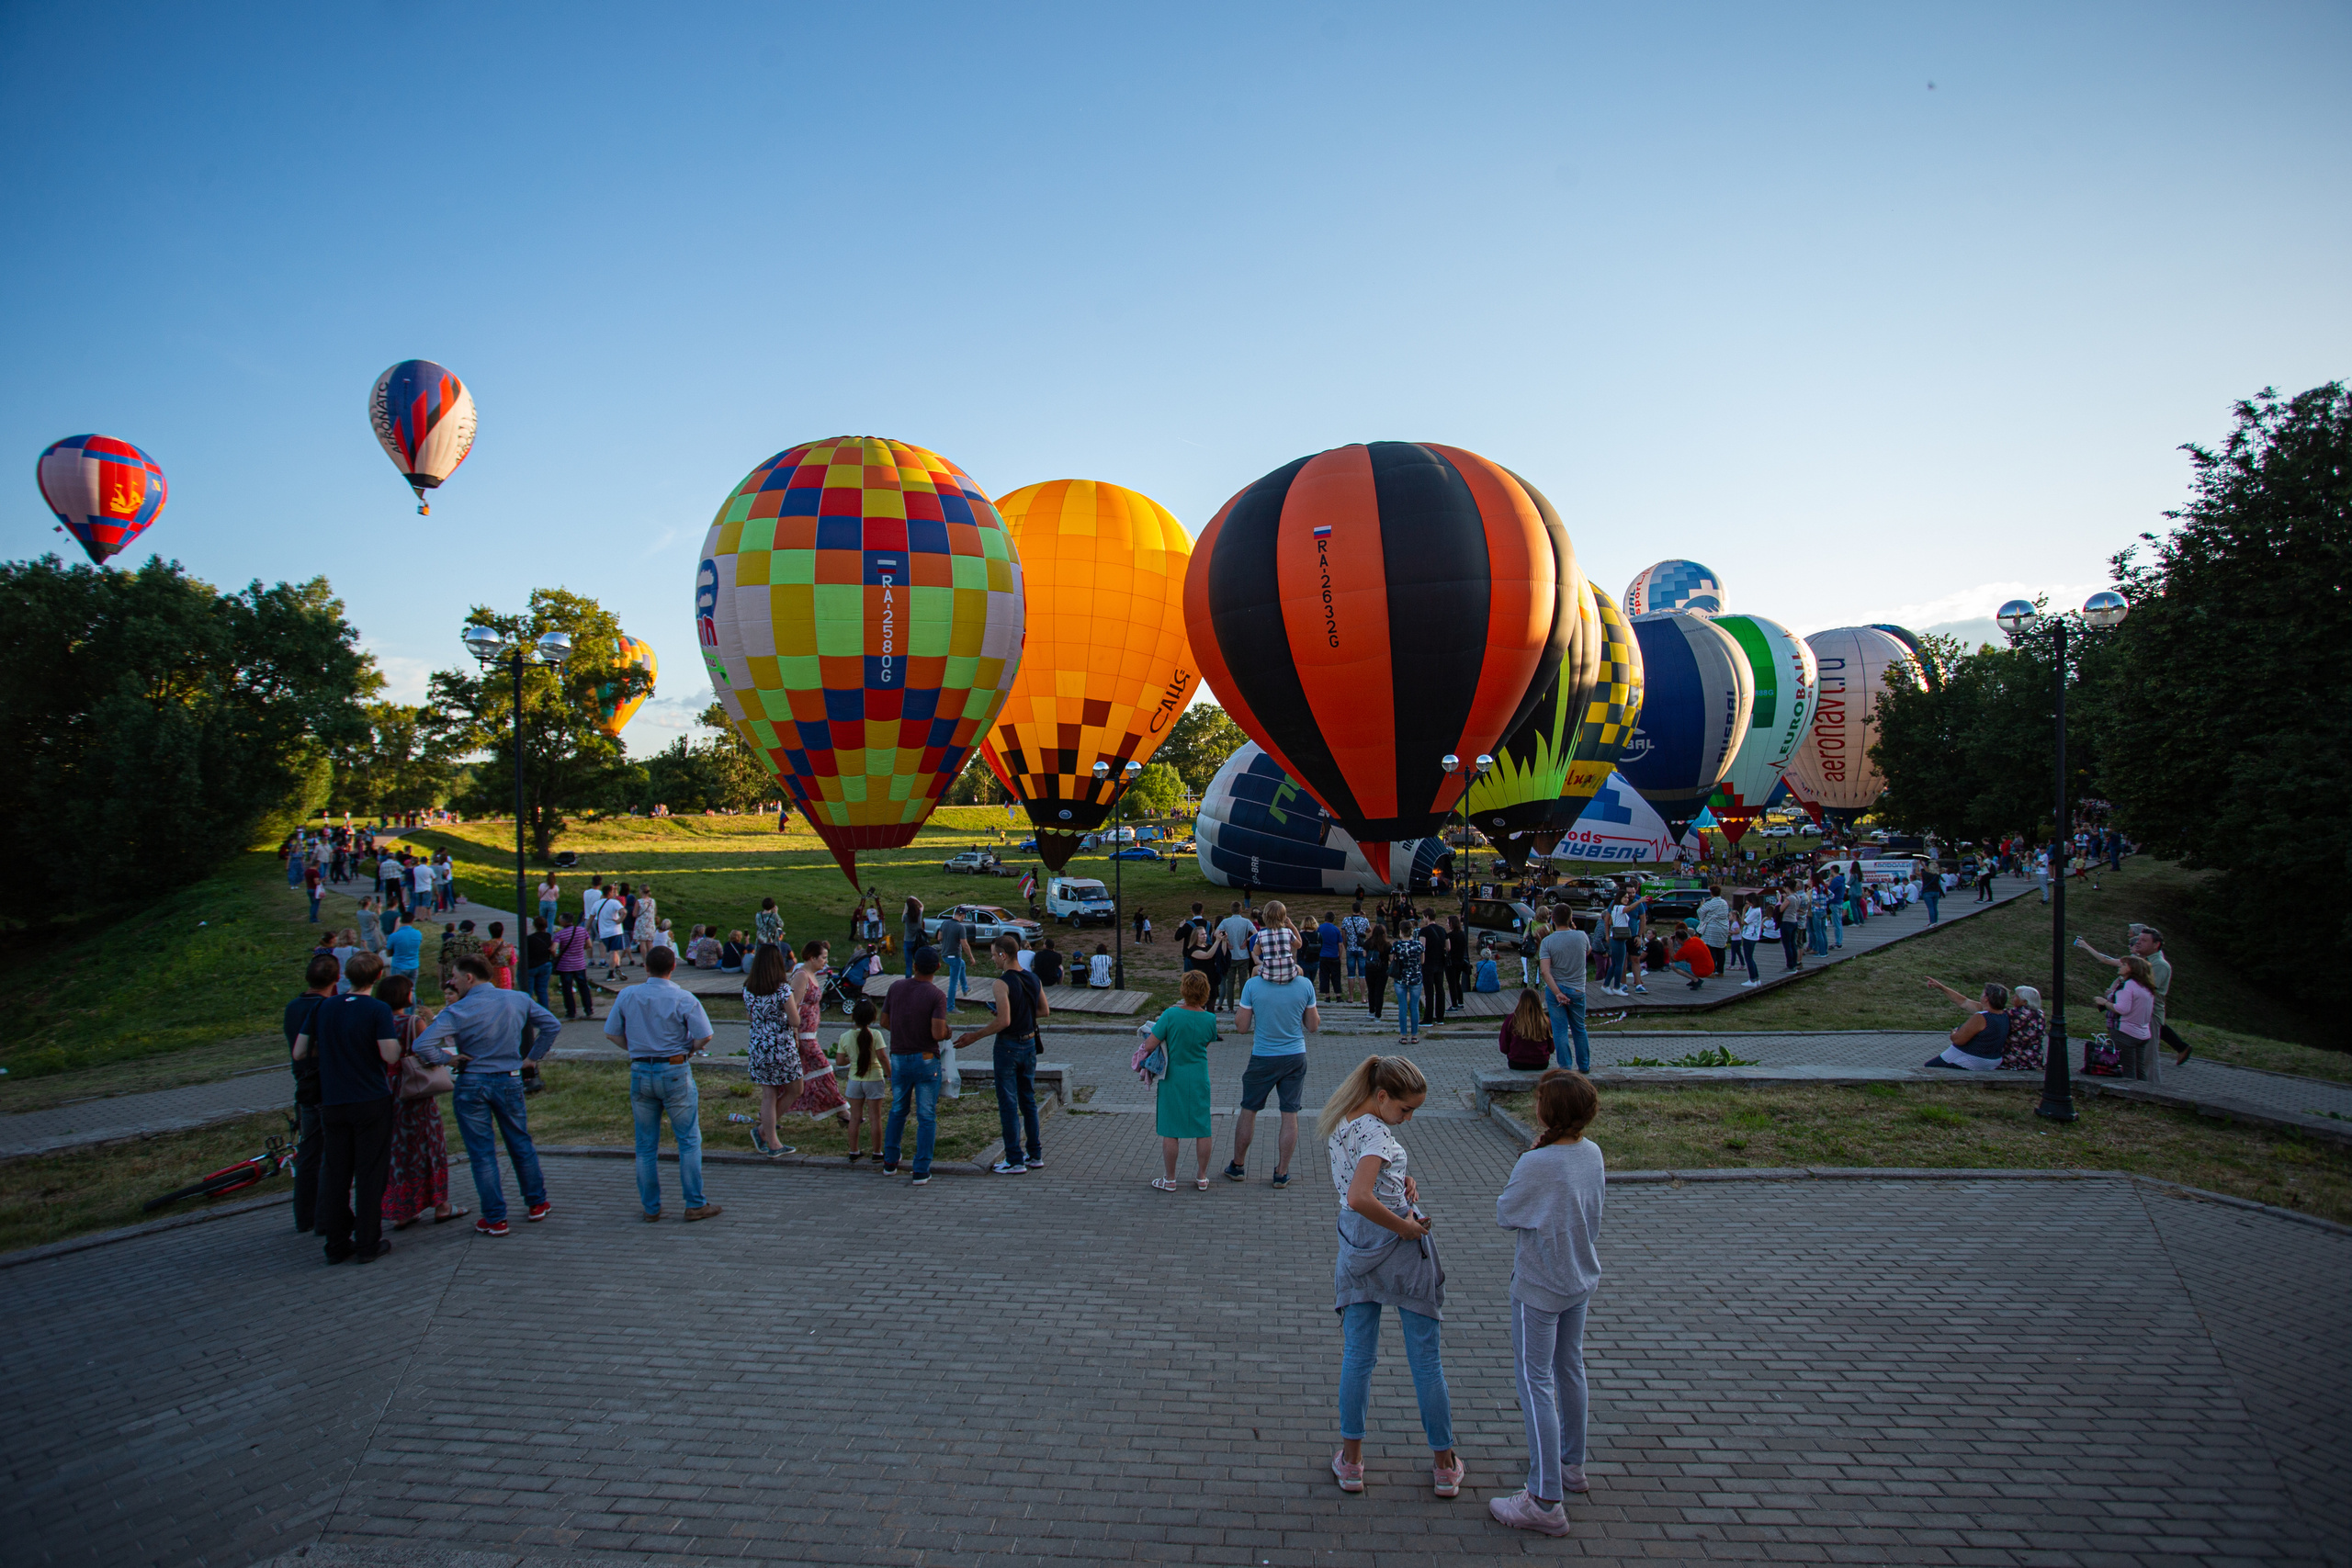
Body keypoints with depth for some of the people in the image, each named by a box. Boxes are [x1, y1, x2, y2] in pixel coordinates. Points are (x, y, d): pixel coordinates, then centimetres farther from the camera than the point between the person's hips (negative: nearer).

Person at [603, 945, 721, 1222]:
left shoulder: (627, 996, 0)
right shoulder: (684, 998, -10)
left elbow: (611, 1033, 5)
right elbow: (704, 1036, -14)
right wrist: (687, 1050, 5)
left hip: (640, 1071, 3)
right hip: (675, 1072, -3)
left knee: (646, 1145, 12)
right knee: (689, 1140, 6)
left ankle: (650, 1207, 19)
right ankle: (695, 1205, 7)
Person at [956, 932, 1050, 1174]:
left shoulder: (1001, 983, -18)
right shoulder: (1033, 979, 4)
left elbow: (1003, 1022, -23)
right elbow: (1044, 1011, 12)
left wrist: (975, 1036, -14)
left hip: (1008, 1046, -7)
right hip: (1029, 1043, 7)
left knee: (1008, 1104, 1)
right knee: (1028, 1101, 16)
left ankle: (1015, 1161, 4)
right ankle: (1035, 1155, 21)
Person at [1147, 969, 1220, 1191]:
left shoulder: (1171, 1015, -18)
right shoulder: (1210, 1018, -8)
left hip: (1173, 1079, -2)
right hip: (1199, 1079, 3)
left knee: (1170, 1130, 8)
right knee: (1202, 1129, 13)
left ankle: (1169, 1179, 16)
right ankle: (1202, 1177, 22)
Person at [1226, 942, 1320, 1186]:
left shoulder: (1253, 985, -14)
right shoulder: (1304, 984, -9)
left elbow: (1242, 1025, -7)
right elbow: (1313, 1026, 0)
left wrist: (1238, 1009, 10)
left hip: (1263, 1058, -1)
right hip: (1295, 1057, 1)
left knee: (1248, 1111, 15)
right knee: (1290, 1115, 9)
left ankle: (1238, 1166, 26)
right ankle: (1282, 1173, 15)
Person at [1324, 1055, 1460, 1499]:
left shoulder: (1340, 1122, 3)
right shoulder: (1375, 1132, -24)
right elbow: (1360, 1198, -35)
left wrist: (1400, 1181, 2)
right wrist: (1405, 1226, -24)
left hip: (1358, 1251, 7)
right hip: (1399, 1248, -7)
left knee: (1357, 1358, 14)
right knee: (1426, 1361, 9)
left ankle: (1351, 1461, 20)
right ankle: (1445, 1465, 21)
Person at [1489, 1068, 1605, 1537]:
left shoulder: (1535, 1166, -29)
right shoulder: (1592, 1153, -6)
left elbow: (1504, 1215, -15)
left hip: (1539, 1288, -8)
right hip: (1581, 1279, 8)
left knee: (1536, 1384, 1)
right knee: (1570, 1368, 23)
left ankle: (1545, 1502, 5)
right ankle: (1571, 1464, 41)